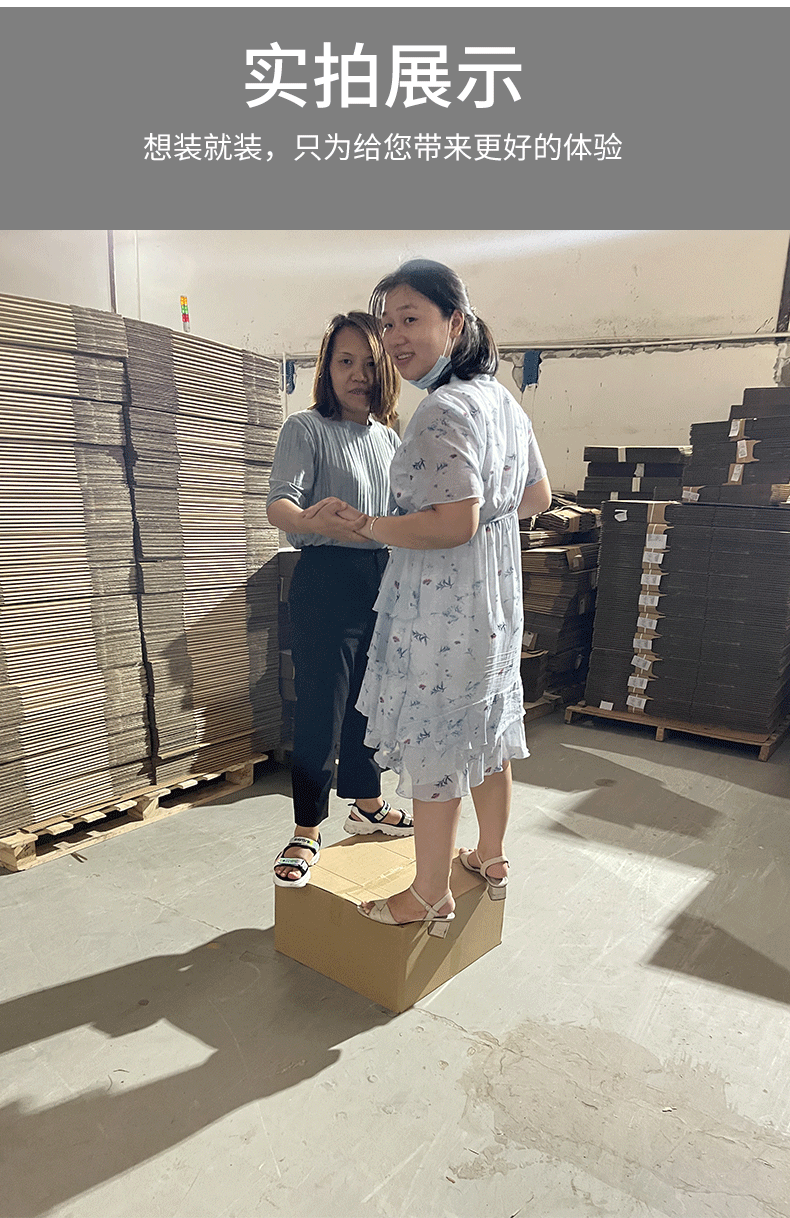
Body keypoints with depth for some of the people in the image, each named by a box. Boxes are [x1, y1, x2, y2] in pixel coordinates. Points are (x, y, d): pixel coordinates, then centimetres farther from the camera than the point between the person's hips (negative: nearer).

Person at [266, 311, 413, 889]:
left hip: (385, 579, 6)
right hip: (327, 580, -6)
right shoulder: (306, 429, -4)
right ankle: (306, 833, 13)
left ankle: (368, 804, 34)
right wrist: (310, 521, -39)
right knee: (320, 706, -3)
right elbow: (278, 504, -18)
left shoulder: (391, 439, 14)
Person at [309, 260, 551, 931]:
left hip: (442, 607, -9)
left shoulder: (444, 409, -19)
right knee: (484, 730, 20)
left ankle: (431, 897, 22)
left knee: (433, 745, 4)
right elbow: (539, 495, 16)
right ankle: (491, 858, 40)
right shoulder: (503, 399, 9)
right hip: (496, 598, 9)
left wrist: (369, 525, -16)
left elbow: (453, 524, -27)